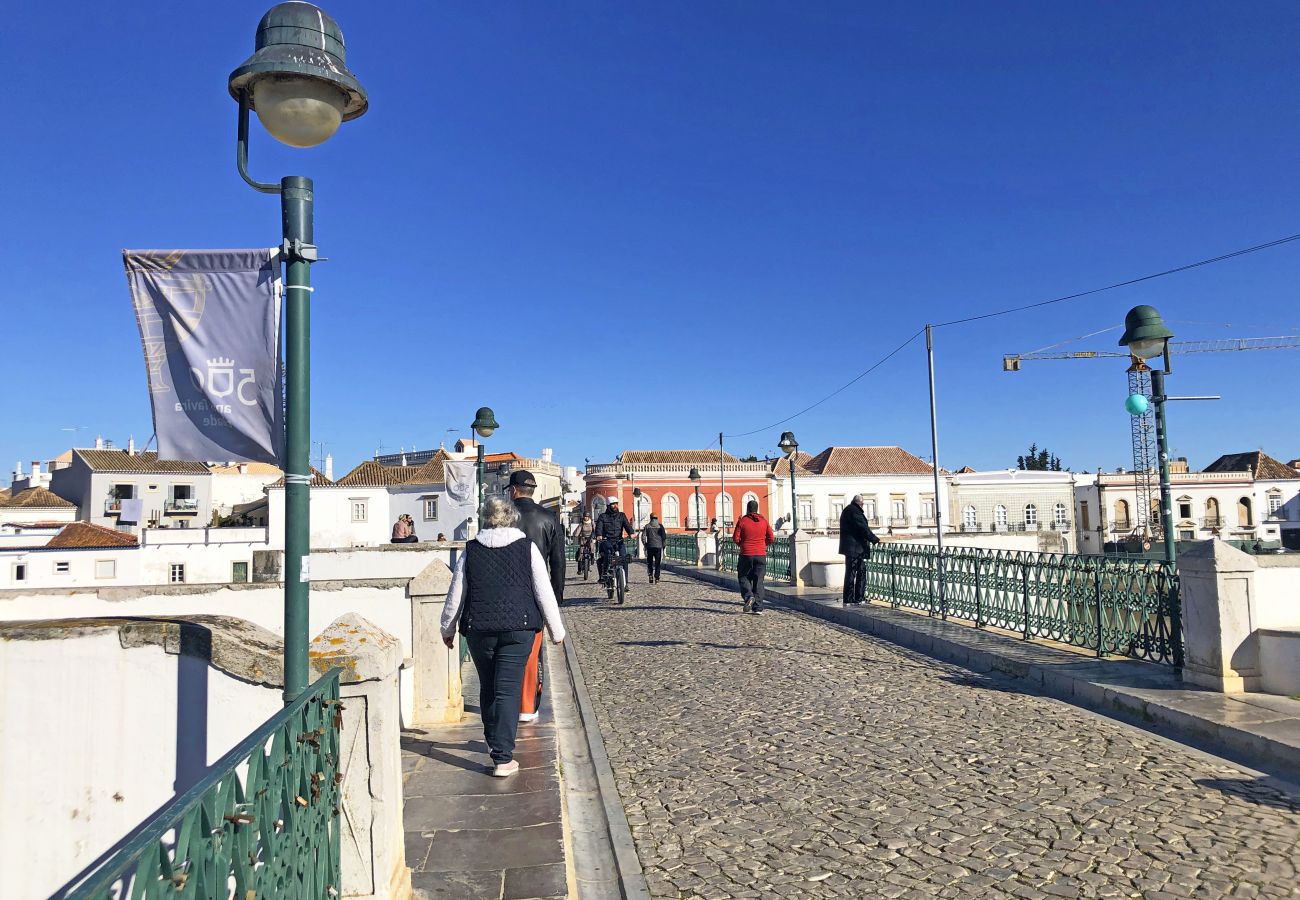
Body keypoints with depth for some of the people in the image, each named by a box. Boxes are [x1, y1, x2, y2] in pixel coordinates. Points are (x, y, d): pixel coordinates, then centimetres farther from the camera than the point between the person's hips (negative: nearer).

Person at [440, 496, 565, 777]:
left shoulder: (470, 551, 4)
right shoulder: (527, 548, 0)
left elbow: (455, 595, 8)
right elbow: (544, 593, 0)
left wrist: (448, 629, 22)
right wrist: (556, 630, 9)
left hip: (478, 630, 2)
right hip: (518, 628, -2)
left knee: (487, 687, 18)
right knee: (508, 689, -1)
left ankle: (493, 741, 35)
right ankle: (503, 758, -5)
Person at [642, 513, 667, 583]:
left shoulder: (647, 526, 3)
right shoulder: (660, 526, 4)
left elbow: (643, 537, -3)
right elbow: (664, 536, 1)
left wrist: (645, 545, 10)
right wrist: (663, 545, 9)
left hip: (650, 547, 0)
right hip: (659, 547, 0)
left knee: (649, 562, 11)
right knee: (657, 563, 5)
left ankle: (650, 575, -6)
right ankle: (656, 578, 0)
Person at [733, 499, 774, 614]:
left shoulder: (742, 521, -4)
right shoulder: (764, 521, 4)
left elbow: (736, 538, -6)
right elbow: (771, 538, 4)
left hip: (746, 554, -2)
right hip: (761, 555, 2)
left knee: (743, 577, 13)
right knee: (758, 581, 6)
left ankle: (748, 596, -12)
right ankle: (758, 608, 2)